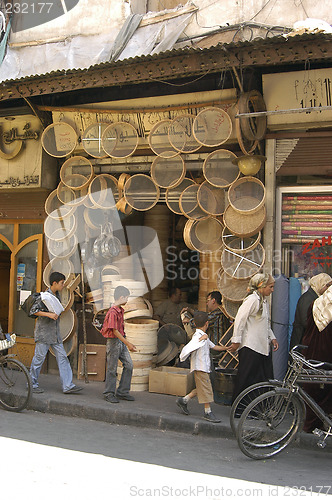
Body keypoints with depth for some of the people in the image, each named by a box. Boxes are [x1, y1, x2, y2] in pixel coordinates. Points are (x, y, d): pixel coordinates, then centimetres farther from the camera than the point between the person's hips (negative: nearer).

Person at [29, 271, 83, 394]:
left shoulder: (57, 295, 12)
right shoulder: (44, 296, -12)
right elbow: (33, 310, -15)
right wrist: (48, 314, -20)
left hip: (55, 333, 8)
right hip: (44, 332, -7)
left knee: (62, 357, 1)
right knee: (39, 357, 0)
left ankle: (68, 386, 0)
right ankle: (32, 384, 16)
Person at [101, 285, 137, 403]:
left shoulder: (120, 310, 10)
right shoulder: (112, 312, -19)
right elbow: (115, 331, -21)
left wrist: (127, 342, 19)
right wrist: (128, 343, -21)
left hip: (121, 341, 9)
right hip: (113, 342, -9)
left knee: (129, 365, 6)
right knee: (112, 369, 0)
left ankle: (122, 392, 14)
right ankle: (109, 394, 12)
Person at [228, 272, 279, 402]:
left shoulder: (264, 301, 15)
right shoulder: (252, 300, -14)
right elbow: (239, 320, -17)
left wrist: (272, 338, 16)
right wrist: (236, 341, -15)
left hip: (262, 347, 9)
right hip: (250, 348, -9)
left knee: (266, 379, 8)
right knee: (246, 379, -2)